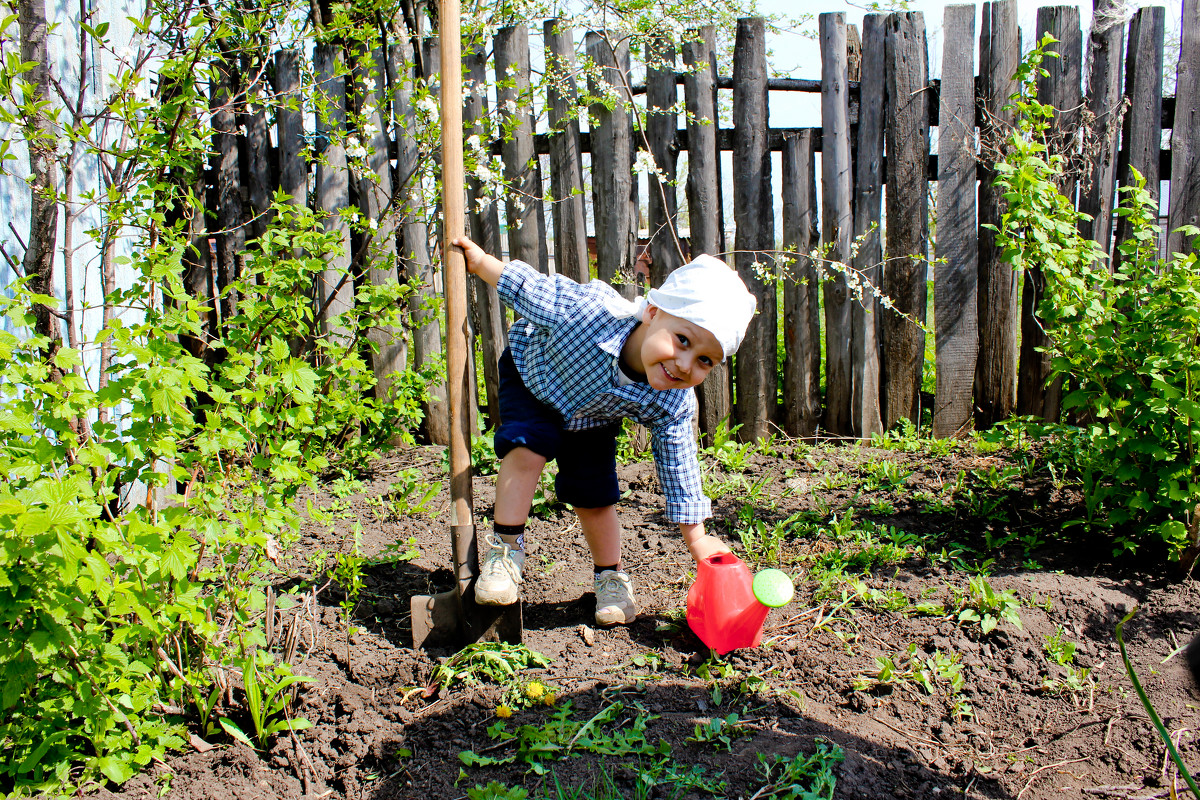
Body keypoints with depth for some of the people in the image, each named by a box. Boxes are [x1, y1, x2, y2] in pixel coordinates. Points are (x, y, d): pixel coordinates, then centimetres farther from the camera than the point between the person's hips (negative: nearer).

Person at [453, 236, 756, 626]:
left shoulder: (672, 405, -35)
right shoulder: (591, 311, -48)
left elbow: (678, 466, -20)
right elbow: (526, 288, -31)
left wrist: (696, 536, -14)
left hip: (591, 419, 2)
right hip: (532, 374, -2)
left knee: (594, 494, 1)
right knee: (528, 446, -25)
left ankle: (610, 577, 22)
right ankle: (504, 550, -11)